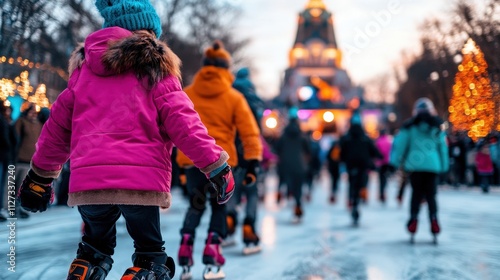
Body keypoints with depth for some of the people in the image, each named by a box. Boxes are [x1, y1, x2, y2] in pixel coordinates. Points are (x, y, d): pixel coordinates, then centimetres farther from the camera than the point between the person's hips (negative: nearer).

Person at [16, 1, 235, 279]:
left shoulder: (85, 68, 17)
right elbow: (181, 121, -5)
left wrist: (41, 173, 30)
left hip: (88, 179, 4)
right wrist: (216, 165, -2)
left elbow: (59, 124, 21)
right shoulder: (155, 69, 5)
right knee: (149, 250, 15)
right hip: (142, 180, -3)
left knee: (95, 247, 25)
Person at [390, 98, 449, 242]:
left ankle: (413, 219, -2)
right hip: (433, 165, 1)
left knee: (416, 194, 8)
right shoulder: (437, 127, 9)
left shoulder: (410, 126, 3)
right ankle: (434, 220, -9)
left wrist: (396, 161, 3)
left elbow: (400, 143, -1)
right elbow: (443, 147, 12)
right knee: (431, 195, 4)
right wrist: (444, 165, 17)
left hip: (415, 164, -1)